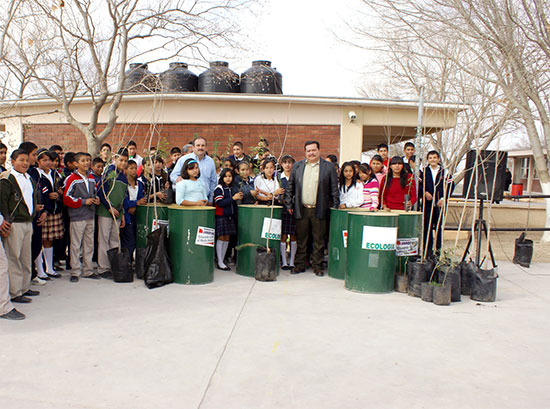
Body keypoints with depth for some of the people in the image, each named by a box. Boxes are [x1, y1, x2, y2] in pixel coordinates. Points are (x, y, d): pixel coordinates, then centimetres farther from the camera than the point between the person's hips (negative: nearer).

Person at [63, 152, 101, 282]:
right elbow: (66, 198, -10)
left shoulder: (91, 178, 12)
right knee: (75, 245, -1)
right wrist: (83, 202, -16)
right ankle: (75, 272, 8)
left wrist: (96, 199, 4)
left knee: (89, 243, 11)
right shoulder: (72, 179, -7)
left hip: (90, 215, 6)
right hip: (77, 216, -6)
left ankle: (88, 270, 20)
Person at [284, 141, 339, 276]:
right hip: (301, 209, 2)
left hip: (319, 210, -2)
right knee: (301, 239, 8)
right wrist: (289, 205, 4)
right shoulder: (297, 166, 9)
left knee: (319, 240, 5)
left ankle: (317, 266, 17)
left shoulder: (329, 167, 3)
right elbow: (290, 187, 10)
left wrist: (335, 207, -2)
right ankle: (300, 265, 20)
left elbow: (334, 189, 3)